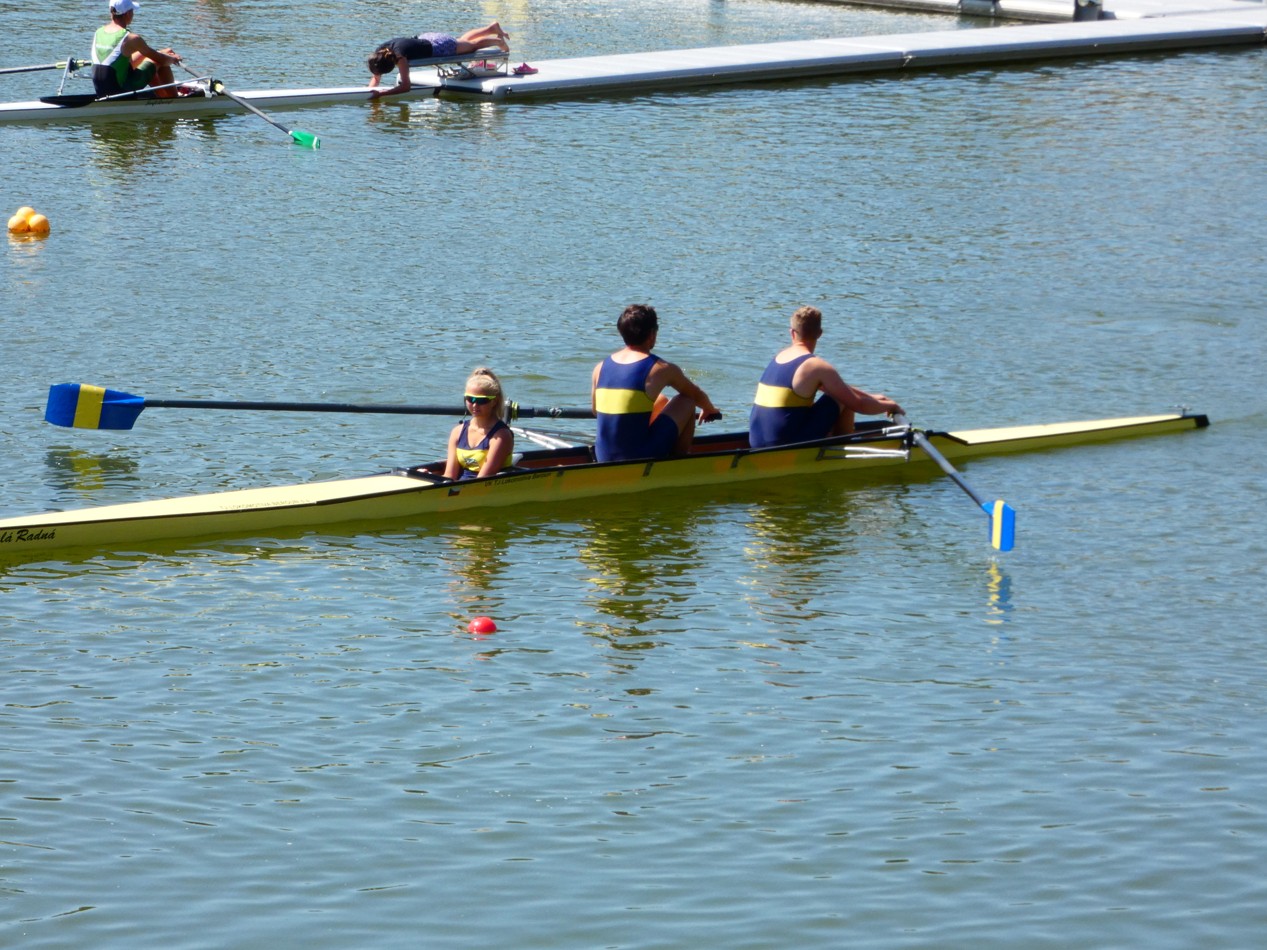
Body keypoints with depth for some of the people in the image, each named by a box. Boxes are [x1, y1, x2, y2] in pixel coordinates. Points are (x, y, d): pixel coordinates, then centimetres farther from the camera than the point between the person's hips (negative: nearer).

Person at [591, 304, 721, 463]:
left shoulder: (600, 368, 4)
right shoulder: (661, 369, -7)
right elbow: (698, 396, 12)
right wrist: (710, 410, 35)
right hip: (641, 458, -6)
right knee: (686, 401, 12)